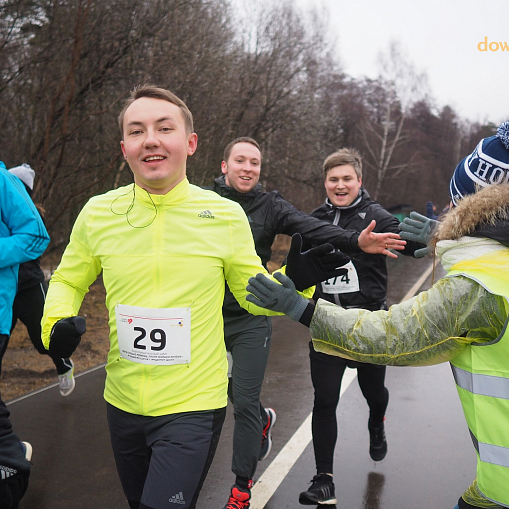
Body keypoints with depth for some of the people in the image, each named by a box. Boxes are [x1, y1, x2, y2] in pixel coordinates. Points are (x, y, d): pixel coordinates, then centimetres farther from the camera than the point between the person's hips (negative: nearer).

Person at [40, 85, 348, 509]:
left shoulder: (226, 215, -8)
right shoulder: (97, 213, -5)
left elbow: (254, 293, 2)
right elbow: (68, 281, 11)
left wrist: (295, 280, -16)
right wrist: (58, 323, -8)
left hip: (193, 407, -3)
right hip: (123, 405, 4)